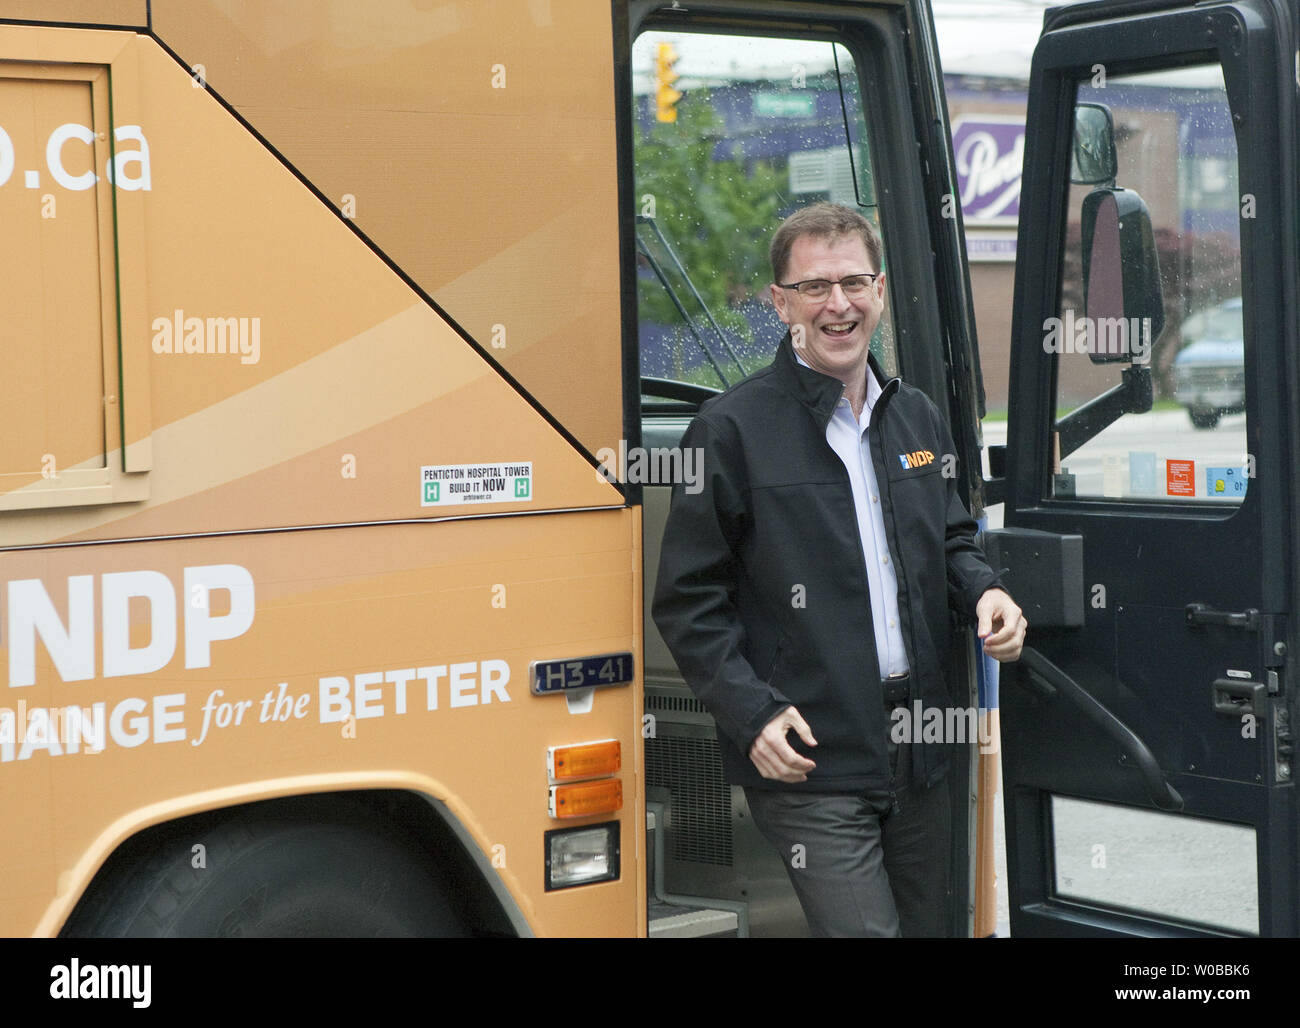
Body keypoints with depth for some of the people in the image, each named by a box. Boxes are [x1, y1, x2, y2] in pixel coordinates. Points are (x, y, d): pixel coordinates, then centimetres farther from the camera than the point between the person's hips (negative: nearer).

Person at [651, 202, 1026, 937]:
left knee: (930, 924, 14)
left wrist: (984, 592, 3)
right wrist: (752, 713, -16)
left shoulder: (918, 418, 14)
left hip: (921, 750, 7)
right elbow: (690, 601, -6)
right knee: (863, 928, -12)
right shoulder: (732, 430, -6)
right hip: (809, 761, -6)